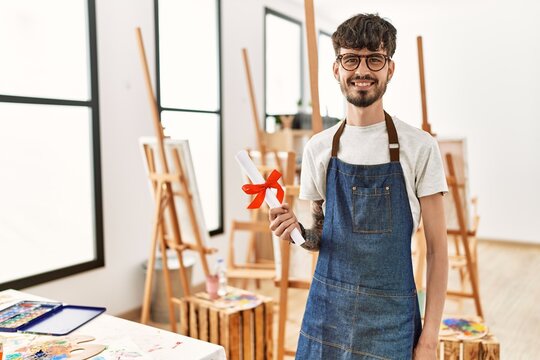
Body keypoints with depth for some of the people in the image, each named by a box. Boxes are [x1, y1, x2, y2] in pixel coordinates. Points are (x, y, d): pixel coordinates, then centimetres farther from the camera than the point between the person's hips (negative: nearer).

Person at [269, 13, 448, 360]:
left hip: (390, 315, -2)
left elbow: (438, 247, -4)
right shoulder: (318, 147, 1)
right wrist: (298, 231, -11)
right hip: (327, 307, 3)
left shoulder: (419, 147, -8)